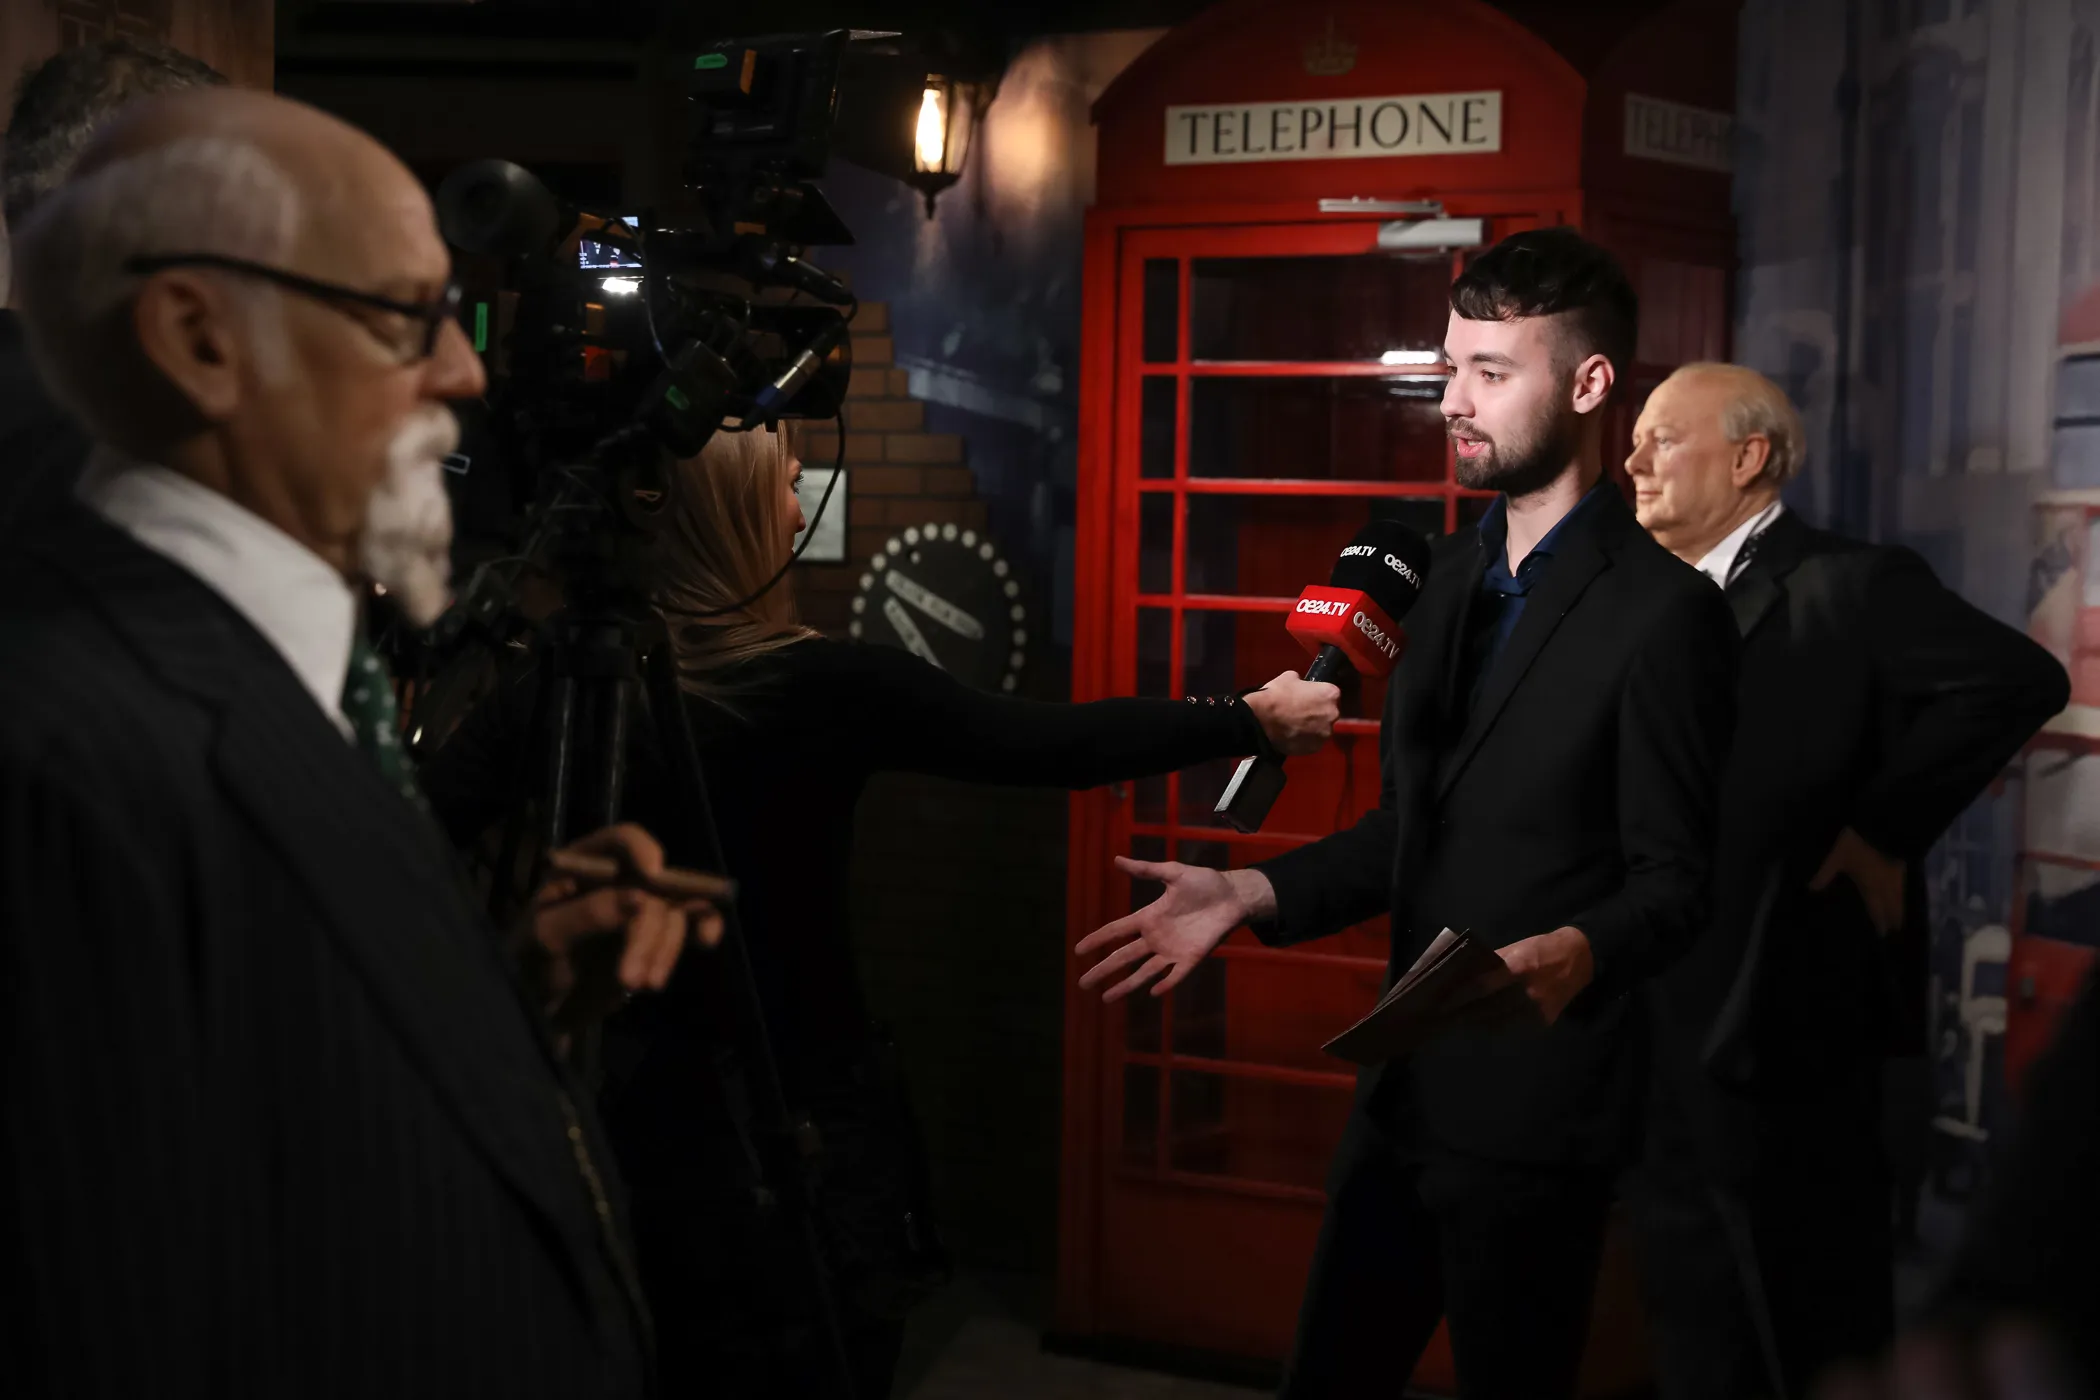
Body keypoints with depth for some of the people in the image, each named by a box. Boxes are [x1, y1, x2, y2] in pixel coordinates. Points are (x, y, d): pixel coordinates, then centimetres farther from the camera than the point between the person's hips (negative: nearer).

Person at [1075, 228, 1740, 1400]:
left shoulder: (1663, 611, -15)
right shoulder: (1457, 571, 10)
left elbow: (1675, 882, -14)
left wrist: (1574, 953, -34)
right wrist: (1248, 895, 8)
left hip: (1535, 1115, -8)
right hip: (1408, 1085, 8)